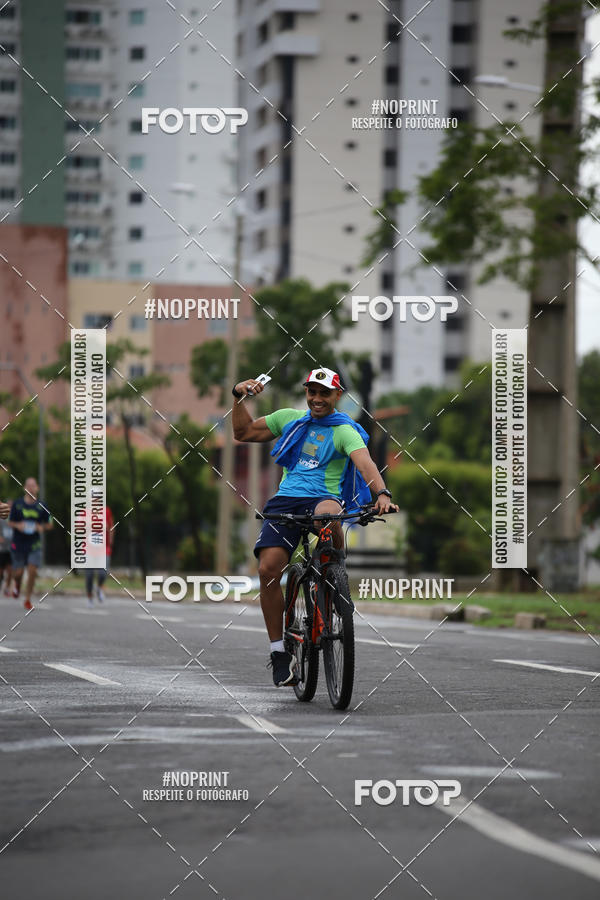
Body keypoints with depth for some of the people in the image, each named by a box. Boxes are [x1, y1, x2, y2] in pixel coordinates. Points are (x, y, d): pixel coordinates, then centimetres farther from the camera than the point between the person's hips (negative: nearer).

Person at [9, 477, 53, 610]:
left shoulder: (41, 506, 2)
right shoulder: (17, 504, -1)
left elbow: (49, 525, 10)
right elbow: (10, 522, 6)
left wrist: (42, 527, -12)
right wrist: (18, 525, -16)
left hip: (34, 544, 0)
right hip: (18, 543, 0)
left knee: (32, 572, -10)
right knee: (18, 573, 2)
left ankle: (28, 599, 4)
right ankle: (17, 583, 39)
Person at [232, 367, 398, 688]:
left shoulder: (345, 431, 1)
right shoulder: (290, 419, 16)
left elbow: (364, 462, -17)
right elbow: (244, 432, 23)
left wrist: (382, 493, -36)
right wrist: (239, 396, 7)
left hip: (323, 499, -3)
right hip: (285, 501, 3)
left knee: (328, 514, -42)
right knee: (268, 568, -19)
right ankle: (279, 651, -6)